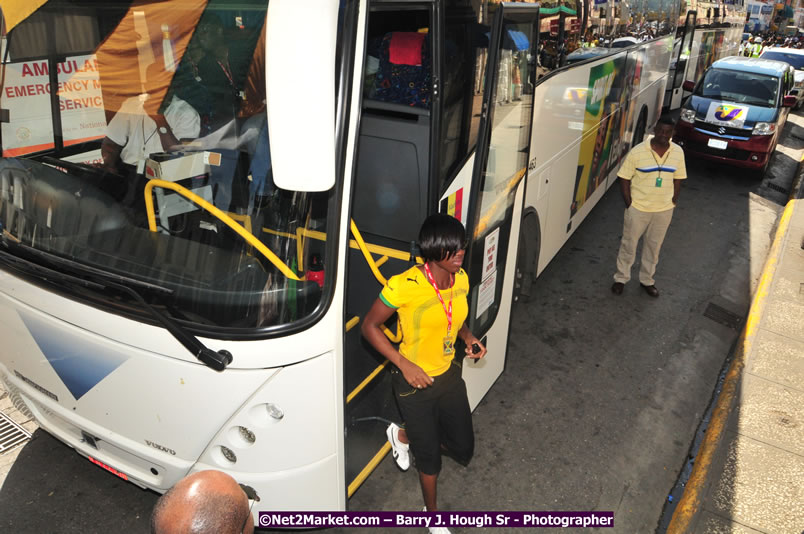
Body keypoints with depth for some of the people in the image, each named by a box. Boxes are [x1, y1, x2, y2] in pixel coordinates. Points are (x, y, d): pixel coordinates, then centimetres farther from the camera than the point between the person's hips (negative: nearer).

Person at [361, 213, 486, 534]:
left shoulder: (461, 279, -8)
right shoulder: (405, 286, -27)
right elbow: (370, 326, -17)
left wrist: (468, 338, -7)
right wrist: (404, 364, -22)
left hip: (449, 375, 6)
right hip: (415, 382, -6)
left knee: (463, 448, 16)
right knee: (430, 456, 13)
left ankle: (404, 436, 42)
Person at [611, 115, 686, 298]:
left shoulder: (678, 152, -4)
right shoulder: (638, 151, -15)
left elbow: (678, 178, 7)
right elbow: (624, 178, -9)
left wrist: (673, 201, 2)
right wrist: (629, 203, -12)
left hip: (664, 210, 3)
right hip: (638, 208, -3)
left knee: (654, 246, 17)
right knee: (629, 244, 9)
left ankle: (646, 280, 34)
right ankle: (621, 278, 27)